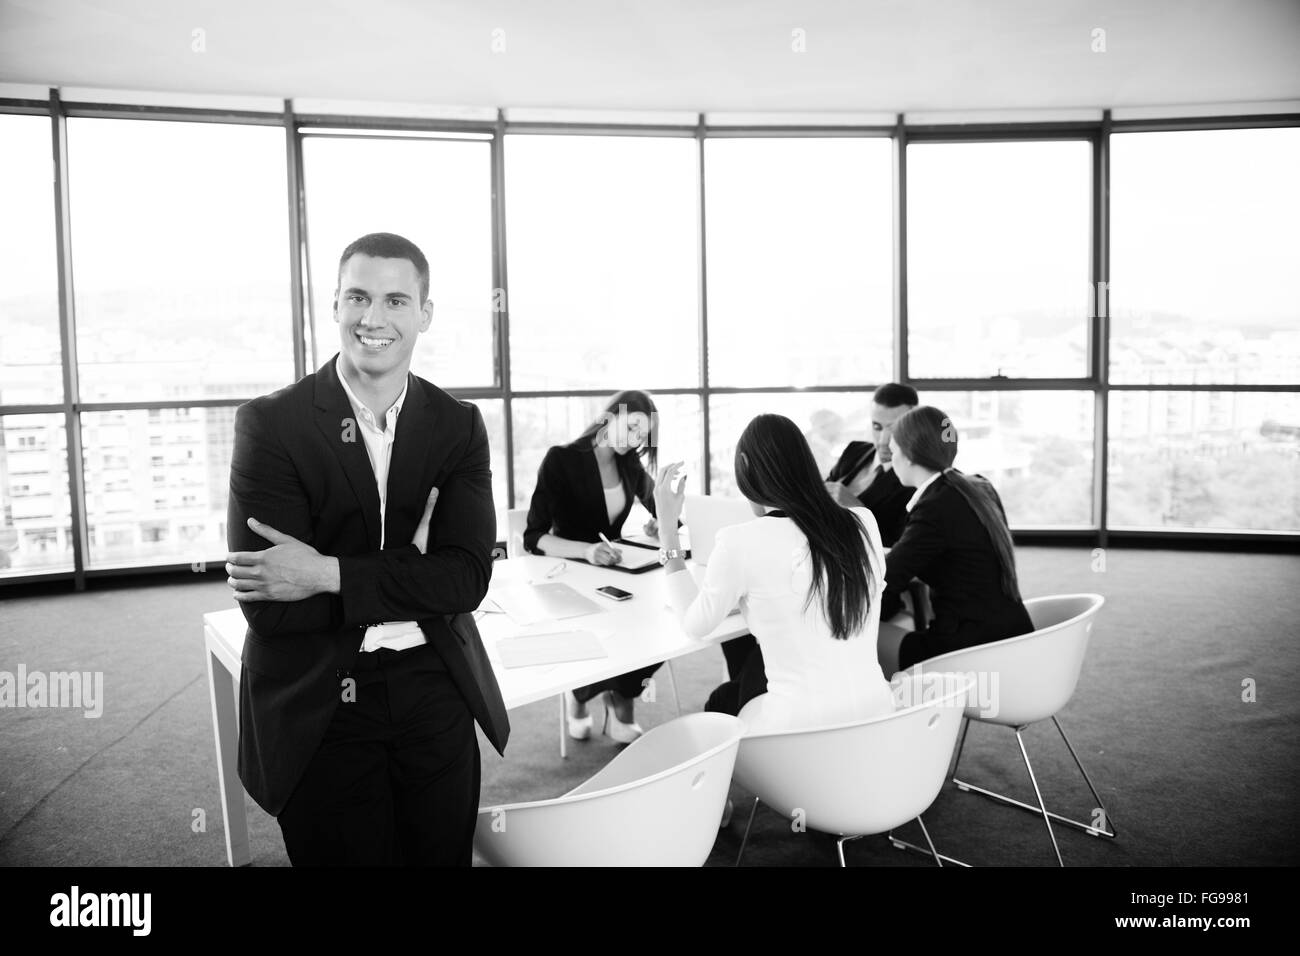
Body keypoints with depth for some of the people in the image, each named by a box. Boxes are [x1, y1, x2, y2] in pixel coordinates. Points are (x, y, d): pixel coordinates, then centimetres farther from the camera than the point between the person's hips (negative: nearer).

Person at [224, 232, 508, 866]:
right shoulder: (270, 424, -9)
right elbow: (266, 603, -16)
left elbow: (468, 576, -11)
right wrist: (410, 578, -16)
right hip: (317, 711, -2)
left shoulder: (458, 425, 0)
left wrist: (329, 575, -20)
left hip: (436, 698, 3)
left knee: (444, 855, 16)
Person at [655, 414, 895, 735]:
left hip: (800, 729, -5)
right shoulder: (863, 523, -4)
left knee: (720, 702, 29)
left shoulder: (741, 542, -17)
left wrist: (667, 528, 3)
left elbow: (694, 624, 0)